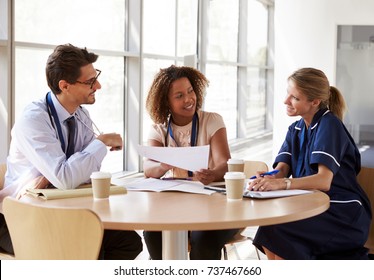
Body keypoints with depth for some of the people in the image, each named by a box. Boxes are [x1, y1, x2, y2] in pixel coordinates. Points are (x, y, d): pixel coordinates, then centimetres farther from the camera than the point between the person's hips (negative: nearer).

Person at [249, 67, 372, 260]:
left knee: (274, 231, -26)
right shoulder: (296, 129, 12)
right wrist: (267, 180, -25)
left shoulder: (329, 125, -12)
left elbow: (324, 181, -24)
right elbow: (282, 169, -1)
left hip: (344, 216, -7)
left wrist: (283, 183, -38)